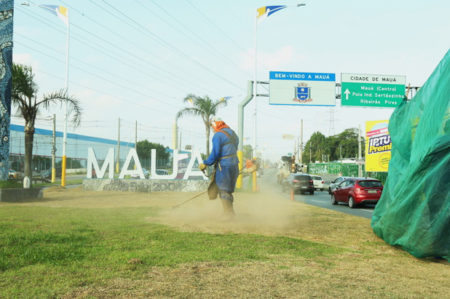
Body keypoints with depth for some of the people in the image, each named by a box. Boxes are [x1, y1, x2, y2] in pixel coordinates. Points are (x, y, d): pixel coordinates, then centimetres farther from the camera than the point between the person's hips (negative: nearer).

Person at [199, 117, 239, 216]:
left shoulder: (218, 136, -12)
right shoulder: (233, 133, 13)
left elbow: (215, 153, -18)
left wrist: (205, 164, -6)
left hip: (224, 167, -8)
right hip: (235, 165, 8)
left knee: (223, 191, 0)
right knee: (228, 191, 16)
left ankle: (229, 214, -2)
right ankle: (230, 213, 20)